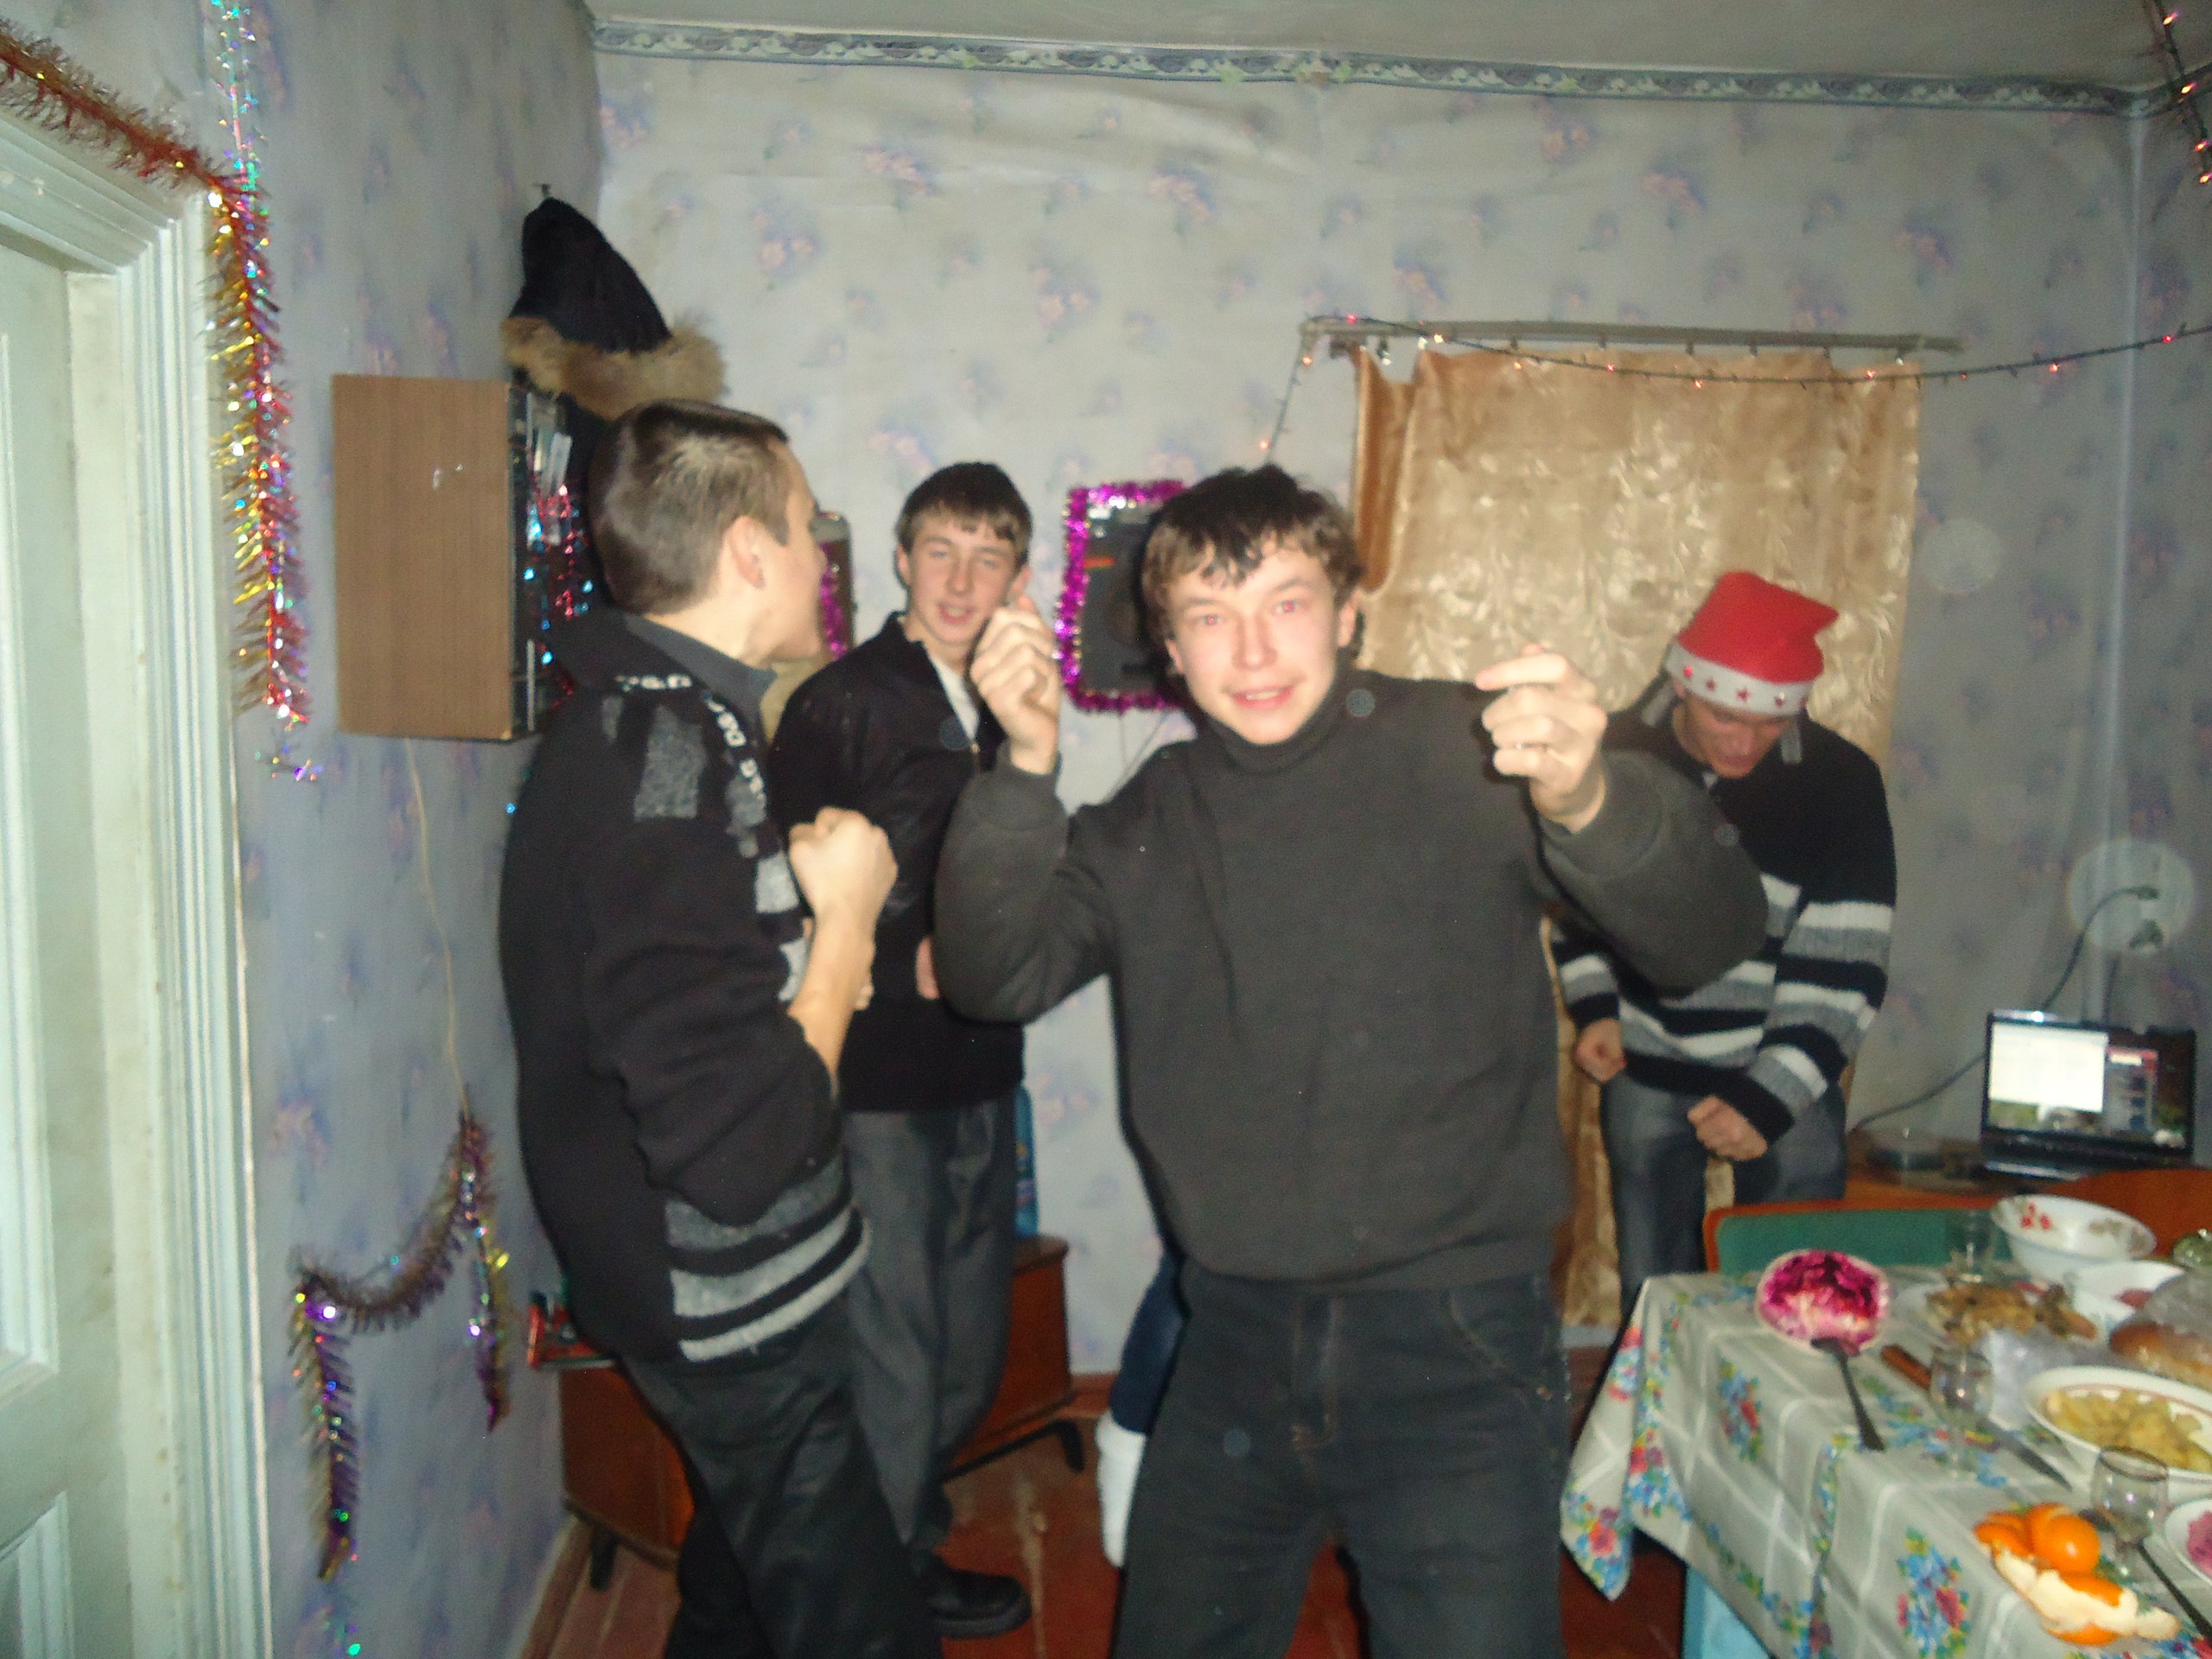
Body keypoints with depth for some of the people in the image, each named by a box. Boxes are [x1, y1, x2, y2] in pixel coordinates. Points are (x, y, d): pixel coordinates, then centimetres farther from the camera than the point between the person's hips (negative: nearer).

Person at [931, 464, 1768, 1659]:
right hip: (1234, 1345, 5)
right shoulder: (1154, 818, 4)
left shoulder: (1460, 755, -11)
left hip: (1452, 1348, -4)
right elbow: (995, 977, -5)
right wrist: (1026, 768, -19)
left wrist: (1587, 803, -39)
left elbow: (1709, 936, -17)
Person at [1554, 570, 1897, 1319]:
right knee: (1652, 1292, 12)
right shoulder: (1619, 752, -7)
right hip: (1646, 1070, 1)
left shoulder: (1842, 780, -13)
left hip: (1789, 1082, -1)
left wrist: (1770, 1099, -21)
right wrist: (1593, 1005, -5)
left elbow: (1846, 969, -13)